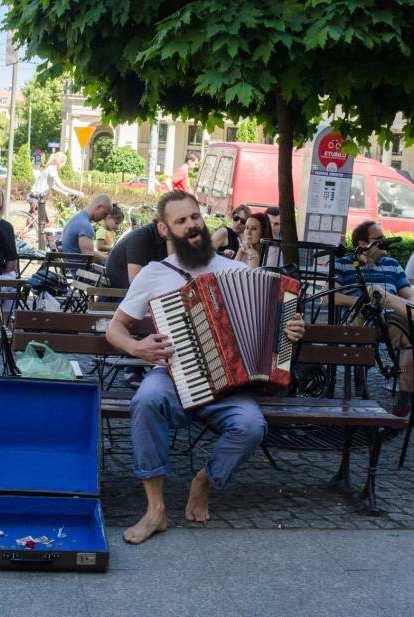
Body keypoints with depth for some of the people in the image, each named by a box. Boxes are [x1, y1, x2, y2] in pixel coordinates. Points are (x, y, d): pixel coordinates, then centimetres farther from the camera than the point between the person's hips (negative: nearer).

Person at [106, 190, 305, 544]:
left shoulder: (237, 270, 8)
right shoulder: (153, 274, 5)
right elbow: (115, 329, 12)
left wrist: (291, 331, -5)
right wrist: (136, 347, -10)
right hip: (172, 376, 0)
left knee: (251, 424, -31)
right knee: (147, 400, -36)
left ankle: (205, 483, -1)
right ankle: (156, 508, -24)